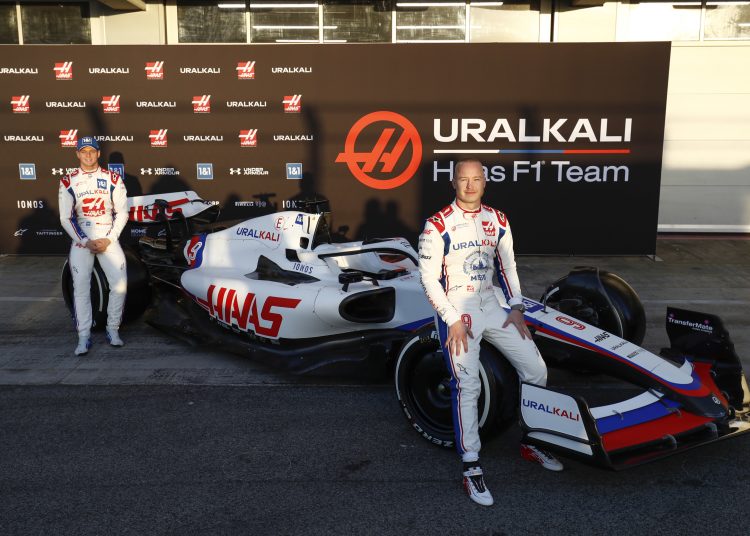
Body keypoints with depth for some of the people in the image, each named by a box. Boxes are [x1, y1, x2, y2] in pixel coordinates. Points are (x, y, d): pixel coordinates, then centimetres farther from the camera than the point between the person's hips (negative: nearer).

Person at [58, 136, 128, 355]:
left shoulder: (113, 179, 3)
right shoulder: (68, 182, 2)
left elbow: (122, 213, 2)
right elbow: (66, 218, 1)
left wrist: (108, 239, -8)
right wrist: (86, 242, -9)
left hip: (108, 238, 0)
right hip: (81, 239, 0)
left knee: (120, 284, -9)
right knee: (80, 288, -7)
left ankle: (113, 329, 6)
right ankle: (84, 337, -2)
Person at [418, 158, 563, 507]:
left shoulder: (498, 220, 7)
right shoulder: (437, 226, -11)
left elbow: (508, 266, 14)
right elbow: (429, 278, -11)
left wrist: (516, 308, 5)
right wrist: (453, 320, -15)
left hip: (492, 305, 6)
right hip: (456, 310, -6)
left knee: (536, 370, 3)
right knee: (467, 386, -12)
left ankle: (530, 442, 22)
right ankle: (471, 468, 0)